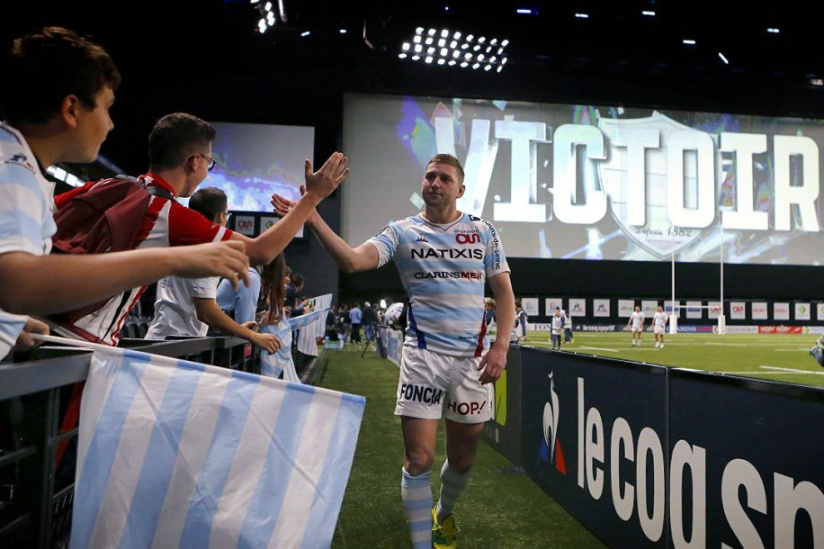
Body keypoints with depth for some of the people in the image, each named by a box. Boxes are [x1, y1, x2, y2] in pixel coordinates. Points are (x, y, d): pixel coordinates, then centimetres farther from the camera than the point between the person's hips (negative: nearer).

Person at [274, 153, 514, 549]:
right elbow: (353, 260, -15)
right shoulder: (402, 231, 1)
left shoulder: (484, 232, 5)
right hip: (422, 355, -1)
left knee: (462, 457, 13)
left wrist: (501, 346, -5)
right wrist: (313, 219, -28)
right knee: (418, 458, -4)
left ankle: (444, 513, 44)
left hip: (472, 358, 2)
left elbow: (504, 292, 7)